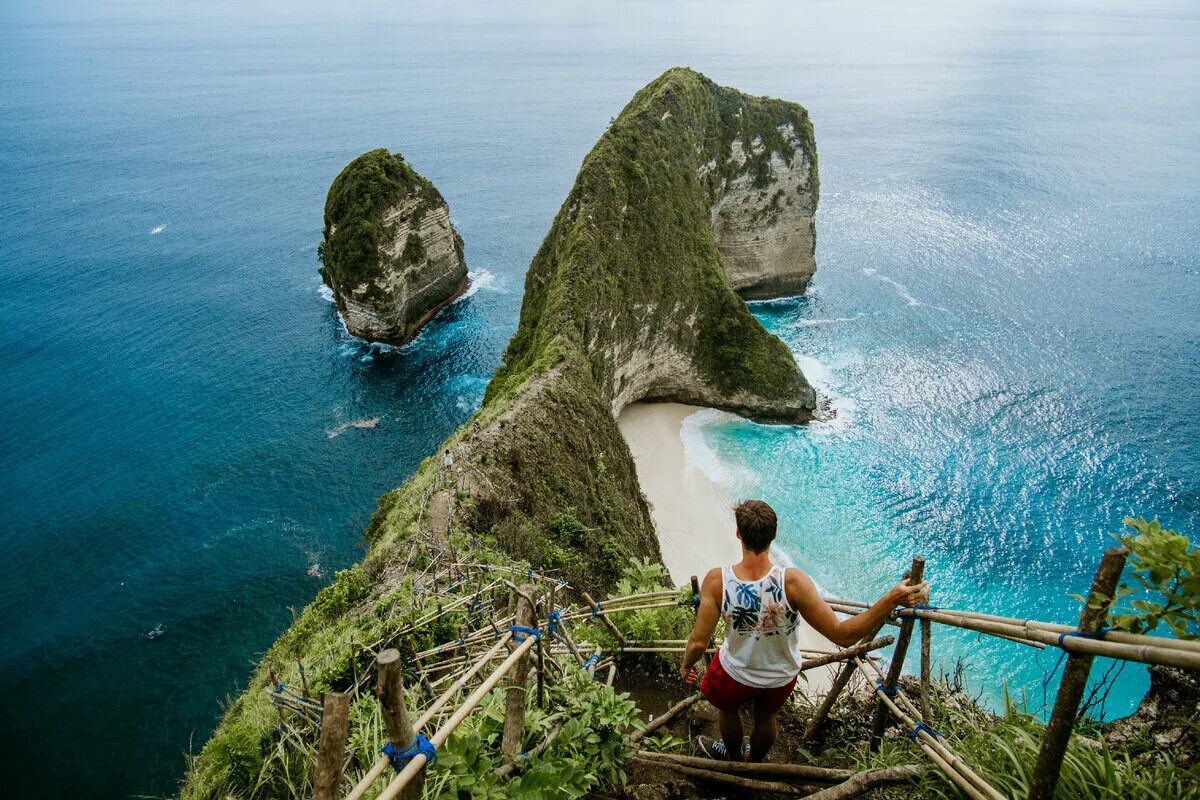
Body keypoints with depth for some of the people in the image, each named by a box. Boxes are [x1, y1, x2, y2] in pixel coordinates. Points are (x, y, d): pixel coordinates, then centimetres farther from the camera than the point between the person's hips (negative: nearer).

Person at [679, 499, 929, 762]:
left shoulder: (717, 580, -34)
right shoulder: (792, 581, -36)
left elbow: (698, 642, -25)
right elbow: (843, 635, -31)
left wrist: (686, 666, -2)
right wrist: (892, 600, -32)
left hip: (735, 672, -1)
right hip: (783, 675, 1)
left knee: (727, 709, 35)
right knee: (766, 717, 35)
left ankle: (734, 758, 63)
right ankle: (754, 761, 63)